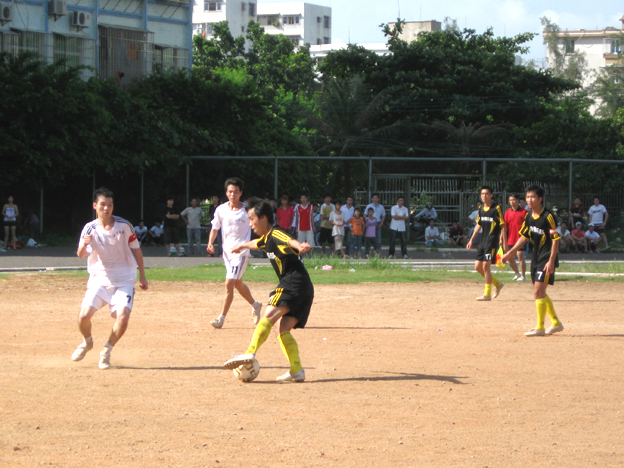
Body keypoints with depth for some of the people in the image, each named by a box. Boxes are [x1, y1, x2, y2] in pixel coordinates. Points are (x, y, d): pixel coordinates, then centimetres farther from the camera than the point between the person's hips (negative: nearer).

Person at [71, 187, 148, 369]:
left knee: (123, 316, -20)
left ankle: (107, 351, 4)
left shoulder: (124, 226, -6)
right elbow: (81, 255, -21)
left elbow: (136, 249, 7)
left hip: (124, 279, -1)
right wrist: (83, 246, -44)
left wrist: (142, 276, 8)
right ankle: (87, 342, 21)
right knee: (84, 315, -13)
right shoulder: (90, 229, -7)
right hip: (99, 279, 1)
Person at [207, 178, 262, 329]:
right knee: (238, 283, 20)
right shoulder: (221, 210, 2)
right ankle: (255, 305, 44)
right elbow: (215, 228, 8)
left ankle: (221, 318, -11)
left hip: (241, 252, -5)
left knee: (229, 284, -14)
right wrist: (210, 243, -8)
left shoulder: (247, 210, -7)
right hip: (227, 251, 5)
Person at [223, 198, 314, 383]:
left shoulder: (276, 234, -5)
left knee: (268, 317, -20)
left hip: (293, 282, -10)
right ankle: (297, 370, -7)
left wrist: (299, 246, -52)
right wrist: (242, 246, 72)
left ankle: (250, 353, -33)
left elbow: (290, 241, -28)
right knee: (281, 329, 3)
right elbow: (256, 243, 50)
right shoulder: (266, 239, 25)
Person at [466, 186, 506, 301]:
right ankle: (497, 284, 24)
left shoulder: (496, 208, -10)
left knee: (486, 266, -10)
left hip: (492, 241, -8)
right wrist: (471, 240, 18)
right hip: (483, 241, 8)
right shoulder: (481, 209, 11)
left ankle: (487, 294, -2)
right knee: (478, 266, 7)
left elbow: (503, 226, -10)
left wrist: (505, 244, -13)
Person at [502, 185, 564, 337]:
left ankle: (540, 328, -7)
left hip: (547, 259, -9)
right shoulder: (529, 216, 7)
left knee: (538, 291, -12)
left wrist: (551, 261, -22)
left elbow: (555, 239, -17)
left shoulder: (548, 216, -16)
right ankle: (556, 323, 26)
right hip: (536, 257, 9)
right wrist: (511, 253, 14)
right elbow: (524, 237, 18)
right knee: (540, 293, 13)